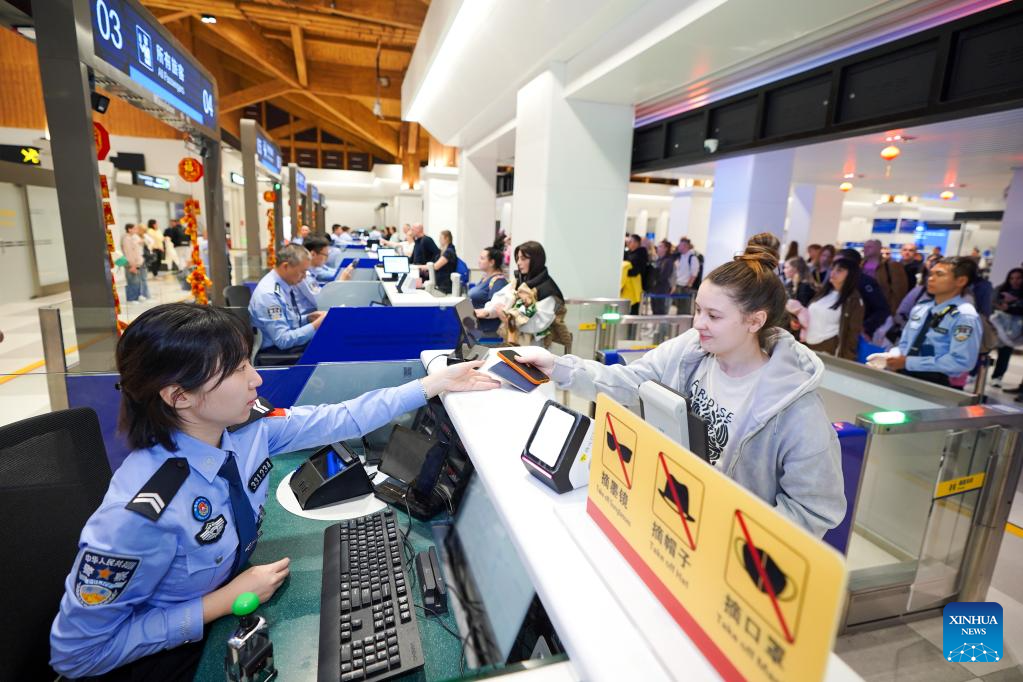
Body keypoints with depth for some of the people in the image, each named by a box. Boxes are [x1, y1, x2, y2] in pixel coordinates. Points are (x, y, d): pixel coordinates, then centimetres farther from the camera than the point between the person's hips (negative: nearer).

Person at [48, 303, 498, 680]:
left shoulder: (249, 427, -17)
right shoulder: (140, 515, -34)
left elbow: (342, 420, -9)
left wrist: (436, 384, -10)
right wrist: (227, 600, -23)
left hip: (231, 602, 5)